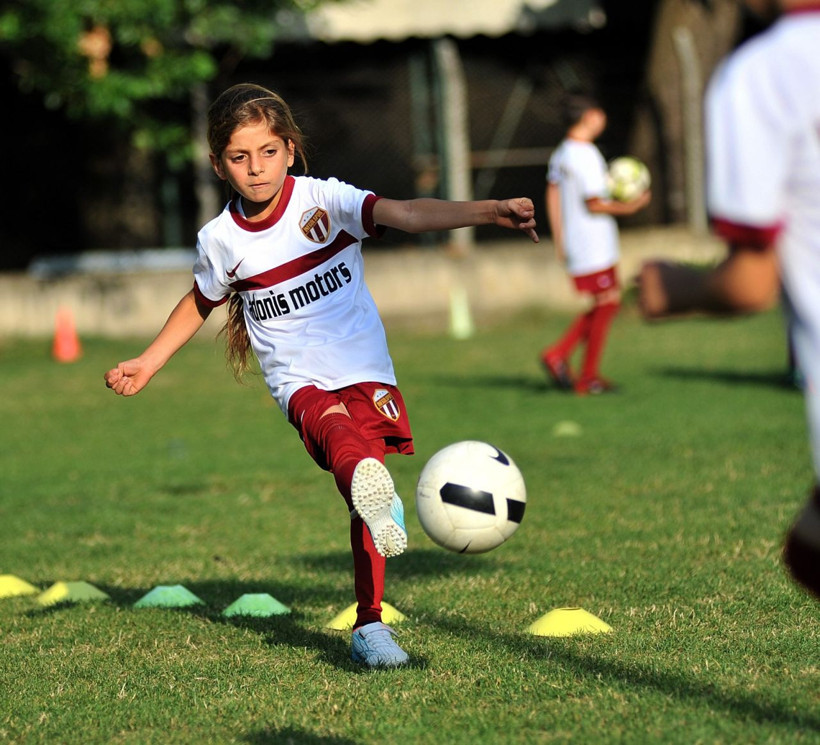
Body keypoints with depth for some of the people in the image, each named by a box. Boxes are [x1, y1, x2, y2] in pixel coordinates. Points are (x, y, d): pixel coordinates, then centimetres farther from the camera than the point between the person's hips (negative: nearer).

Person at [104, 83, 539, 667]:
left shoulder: (323, 201, -7)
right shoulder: (221, 241, 1)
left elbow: (406, 214, -22)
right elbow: (200, 304, 23)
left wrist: (488, 211, -37)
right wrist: (147, 364, 21)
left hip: (365, 373, 0)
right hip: (300, 383, 0)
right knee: (335, 427, -36)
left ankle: (370, 624, -1)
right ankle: (374, 492, -67)